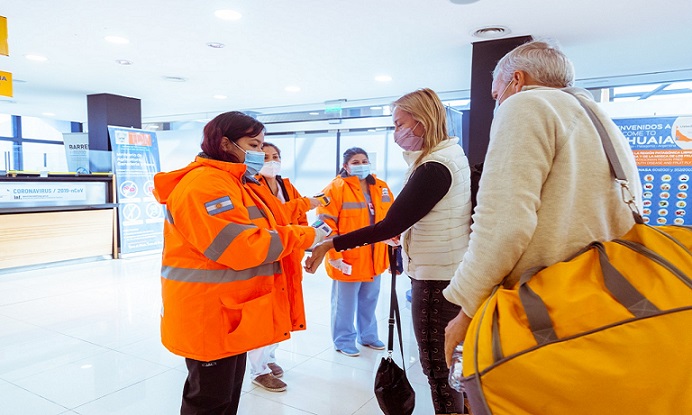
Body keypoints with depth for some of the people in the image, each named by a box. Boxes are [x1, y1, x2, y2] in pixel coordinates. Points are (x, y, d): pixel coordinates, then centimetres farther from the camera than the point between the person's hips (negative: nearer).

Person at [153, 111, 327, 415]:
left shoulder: (233, 184, 15)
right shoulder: (205, 184, -21)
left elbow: (258, 233, 11)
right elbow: (242, 247, -27)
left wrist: (305, 235, -4)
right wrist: (304, 236, -18)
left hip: (231, 312, 10)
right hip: (209, 314, -10)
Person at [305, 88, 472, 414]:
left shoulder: (434, 168, -20)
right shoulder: (451, 156, 12)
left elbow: (389, 226, -23)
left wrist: (331, 244, -20)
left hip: (436, 276, -10)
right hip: (445, 272, 10)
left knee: (437, 365, 3)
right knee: (448, 362, 21)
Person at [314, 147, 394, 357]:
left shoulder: (381, 188, 7)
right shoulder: (335, 188, -12)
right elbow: (326, 224, -17)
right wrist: (334, 254, -19)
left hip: (374, 258, 6)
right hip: (347, 259, -6)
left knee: (369, 300, 19)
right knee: (345, 302, 7)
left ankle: (368, 336, 38)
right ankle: (344, 340, 26)